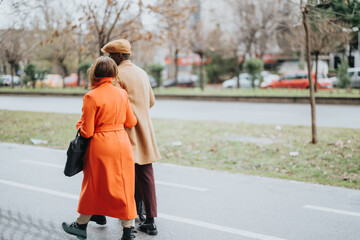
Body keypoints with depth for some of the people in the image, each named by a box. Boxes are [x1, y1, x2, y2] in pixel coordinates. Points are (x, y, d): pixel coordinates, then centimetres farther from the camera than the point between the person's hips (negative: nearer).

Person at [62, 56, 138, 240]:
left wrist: (80, 125, 9)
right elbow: (131, 122, 11)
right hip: (122, 143, 4)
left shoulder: (91, 97, -14)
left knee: (94, 186, 11)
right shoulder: (122, 93, 1)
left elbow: (86, 132, -13)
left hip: (101, 145, -4)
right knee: (123, 186, 11)